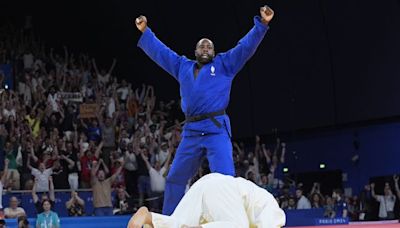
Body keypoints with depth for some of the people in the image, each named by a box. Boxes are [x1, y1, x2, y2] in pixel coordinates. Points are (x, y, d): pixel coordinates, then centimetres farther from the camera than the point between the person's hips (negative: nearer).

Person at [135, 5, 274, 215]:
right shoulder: (183, 67, 20)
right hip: (191, 131, 5)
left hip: (216, 129, -4)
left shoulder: (224, 64, 10)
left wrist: (261, 24, -7)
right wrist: (145, 32, 29)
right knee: (175, 178, 12)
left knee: (225, 178, -16)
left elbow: (246, 46, 3)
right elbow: (159, 51, 28)